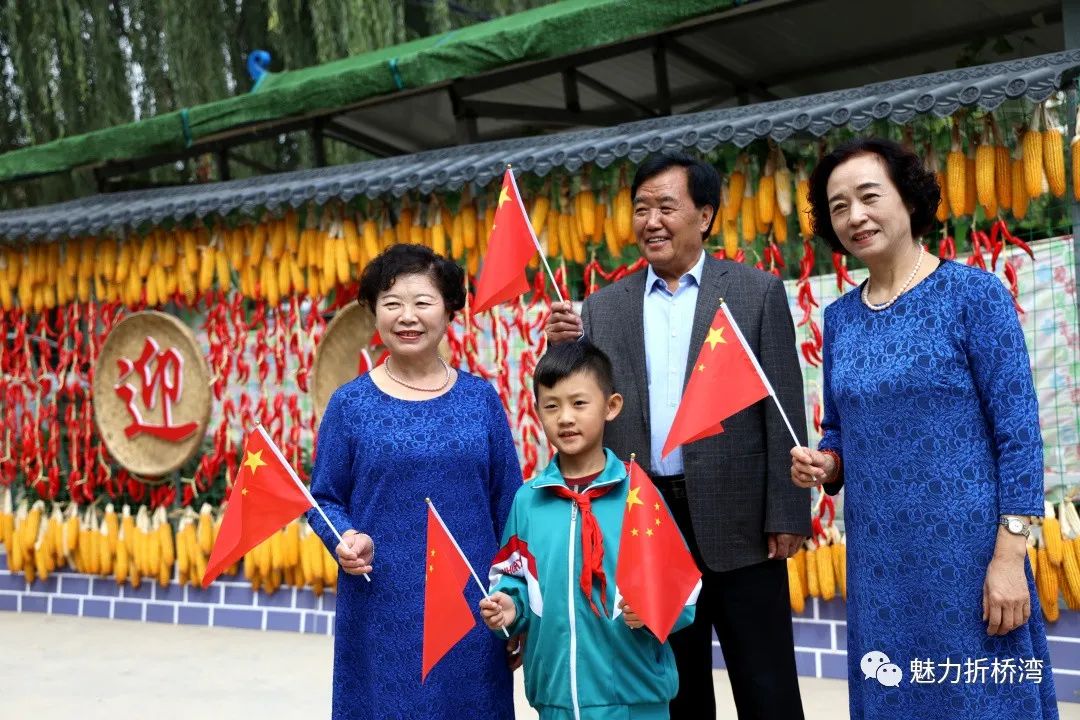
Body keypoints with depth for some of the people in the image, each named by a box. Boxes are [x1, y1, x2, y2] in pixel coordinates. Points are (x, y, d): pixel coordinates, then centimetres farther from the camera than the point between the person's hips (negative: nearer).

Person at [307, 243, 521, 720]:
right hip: (382, 608, -1)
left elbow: (507, 503, 6)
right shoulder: (350, 404, 0)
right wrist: (346, 539, -16)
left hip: (470, 606, 1)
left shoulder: (481, 399, 3)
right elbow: (324, 498, 4)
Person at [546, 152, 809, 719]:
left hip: (738, 520, -2)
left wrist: (787, 515, -7)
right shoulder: (603, 307, 8)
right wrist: (566, 350, -11)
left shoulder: (758, 292, 1)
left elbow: (783, 409, -2)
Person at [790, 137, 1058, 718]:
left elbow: (1018, 430, -10)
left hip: (967, 550, -5)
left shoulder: (974, 292, -7)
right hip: (877, 559, 5)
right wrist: (824, 464, -5)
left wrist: (1009, 555, -14)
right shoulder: (839, 318, 8)